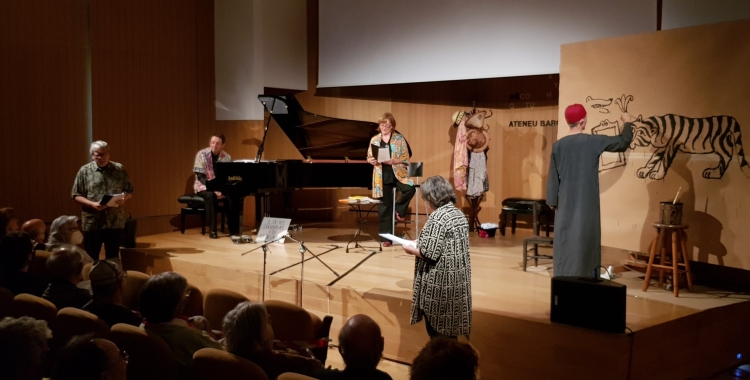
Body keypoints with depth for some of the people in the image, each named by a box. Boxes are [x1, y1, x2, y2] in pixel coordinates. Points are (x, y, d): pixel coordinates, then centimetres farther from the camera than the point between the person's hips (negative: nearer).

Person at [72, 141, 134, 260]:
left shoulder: (119, 169, 4)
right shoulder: (84, 171, 0)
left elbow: (129, 191, 9)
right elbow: (76, 195, -1)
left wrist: (123, 199, -14)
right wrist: (92, 204, -17)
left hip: (115, 221, 1)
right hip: (92, 222, -1)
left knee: (113, 256, 10)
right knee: (91, 257, 5)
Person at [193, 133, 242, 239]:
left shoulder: (227, 157, -2)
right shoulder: (202, 154, -11)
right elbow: (200, 176, -16)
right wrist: (213, 189, -28)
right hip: (204, 186, -3)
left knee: (233, 196, -27)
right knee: (210, 196, -36)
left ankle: (234, 229, -15)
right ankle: (212, 230, -28)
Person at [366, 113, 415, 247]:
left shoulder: (399, 138, 0)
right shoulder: (374, 139, 7)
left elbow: (406, 158, -4)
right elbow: (369, 157, 11)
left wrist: (393, 161, -20)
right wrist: (372, 161, -12)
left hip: (397, 173, -1)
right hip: (382, 176, 1)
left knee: (410, 189, -31)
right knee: (384, 207, 2)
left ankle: (399, 210, -1)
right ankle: (386, 238, 10)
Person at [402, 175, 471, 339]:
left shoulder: (437, 218, -18)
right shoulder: (459, 214, 9)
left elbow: (430, 254, -22)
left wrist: (411, 249, -4)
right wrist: (420, 244, 17)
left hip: (441, 282, -8)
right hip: (457, 280, 8)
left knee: (437, 329, 4)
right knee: (449, 329, 17)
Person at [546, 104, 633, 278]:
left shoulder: (558, 145, -2)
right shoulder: (594, 142, -8)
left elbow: (553, 177, 2)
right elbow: (623, 142, 5)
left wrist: (552, 201, 10)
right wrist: (628, 123, 23)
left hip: (565, 204, 2)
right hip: (587, 204, -2)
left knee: (565, 242, 8)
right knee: (585, 242, 4)